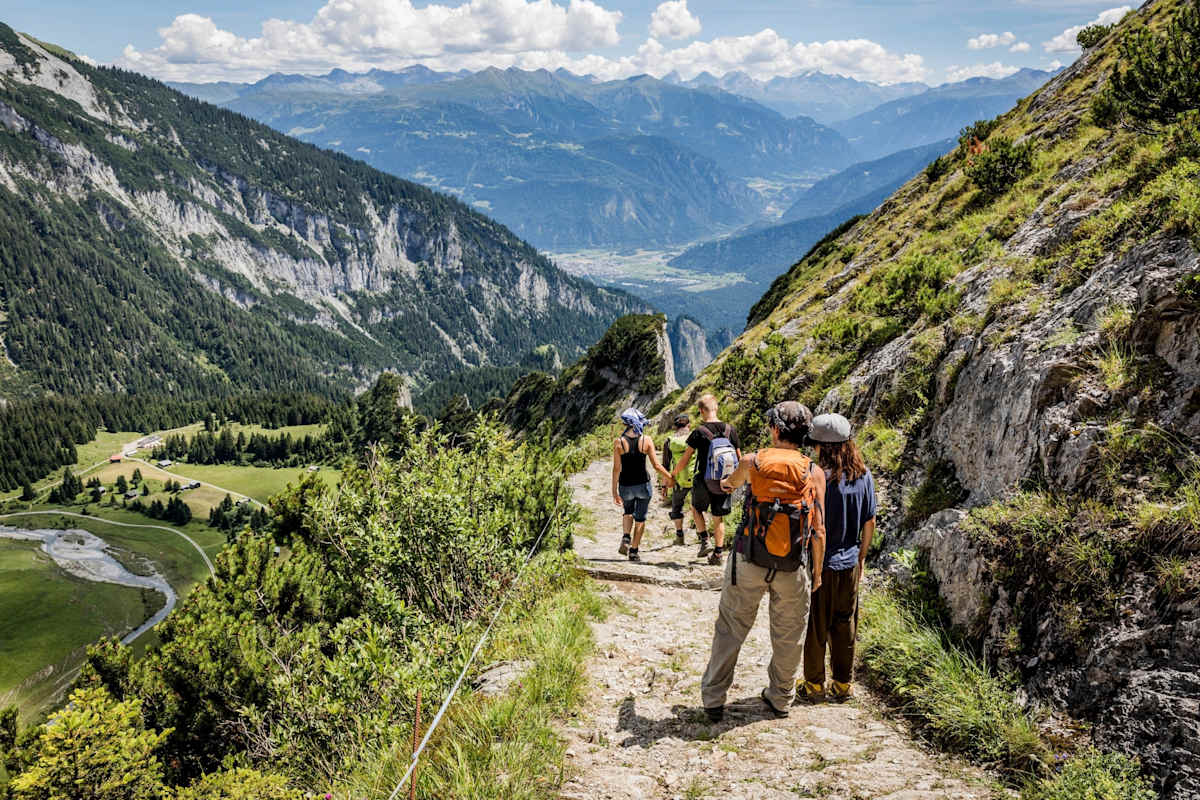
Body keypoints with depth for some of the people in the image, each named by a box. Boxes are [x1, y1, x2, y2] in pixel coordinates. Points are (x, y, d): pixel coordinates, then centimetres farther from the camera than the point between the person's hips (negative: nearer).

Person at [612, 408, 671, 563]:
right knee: (640, 518, 13)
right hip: (643, 484, -1)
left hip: (625, 486, 1)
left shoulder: (619, 442, -8)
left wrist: (614, 492, -3)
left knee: (628, 512, 26)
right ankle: (634, 551, 16)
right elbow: (656, 465, -7)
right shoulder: (647, 440, -8)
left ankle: (626, 538, 3)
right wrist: (671, 477, 8)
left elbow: (616, 468, -8)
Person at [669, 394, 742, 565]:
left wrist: (673, 474, 9)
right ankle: (717, 553, 13)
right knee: (719, 518, 13)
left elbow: (685, 458, -5)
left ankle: (704, 541, 11)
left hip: (703, 480, -3)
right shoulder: (730, 430, -1)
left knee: (697, 509, 23)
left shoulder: (699, 432, -11)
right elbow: (739, 458, 6)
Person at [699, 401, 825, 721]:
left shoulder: (754, 462, -4)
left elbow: (731, 482, 21)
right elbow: (818, 531, -4)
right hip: (792, 569, 1)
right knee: (788, 634, 18)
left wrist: (727, 482, 46)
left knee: (730, 628, 11)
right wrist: (818, 571, 8)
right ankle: (780, 698, 31)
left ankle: (713, 699, 15)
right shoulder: (814, 473, -4)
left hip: (749, 561, 0)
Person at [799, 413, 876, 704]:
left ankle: (814, 685, 20)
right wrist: (861, 558, 18)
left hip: (819, 563, -5)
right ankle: (843, 685, 27)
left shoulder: (819, 478, -20)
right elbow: (870, 523, 6)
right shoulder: (863, 476, -2)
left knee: (815, 627, 9)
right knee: (845, 626, 17)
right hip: (849, 563, 5)